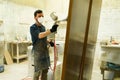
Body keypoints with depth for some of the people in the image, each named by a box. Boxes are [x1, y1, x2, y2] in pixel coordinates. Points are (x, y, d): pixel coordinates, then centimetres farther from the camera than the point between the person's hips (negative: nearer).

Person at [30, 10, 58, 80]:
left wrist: (49, 42, 0)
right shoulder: (33, 28, -13)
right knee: (37, 71, 0)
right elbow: (40, 36, -32)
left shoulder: (43, 27, 10)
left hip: (45, 51, 7)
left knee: (45, 69, 14)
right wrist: (51, 30, -45)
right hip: (38, 52, -7)